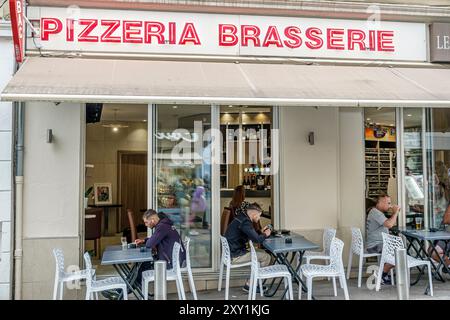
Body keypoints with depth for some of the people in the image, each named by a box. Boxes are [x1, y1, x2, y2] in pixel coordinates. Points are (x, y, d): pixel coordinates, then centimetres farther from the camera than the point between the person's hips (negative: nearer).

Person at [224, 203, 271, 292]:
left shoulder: (241, 218, 12)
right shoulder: (245, 222, -20)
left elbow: (251, 236, 24)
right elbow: (256, 239, -25)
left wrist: (261, 233, 11)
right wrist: (265, 235, -5)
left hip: (233, 251, 11)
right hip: (235, 256, -11)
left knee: (261, 252, 19)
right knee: (266, 257, -6)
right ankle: (249, 285, 2)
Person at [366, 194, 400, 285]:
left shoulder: (378, 212, 20)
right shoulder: (375, 212, -15)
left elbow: (393, 223, 23)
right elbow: (389, 224, -27)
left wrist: (395, 212, 9)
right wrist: (395, 212, -14)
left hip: (380, 244, 11)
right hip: (375, 246, -11)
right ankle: (382, 274, -7)